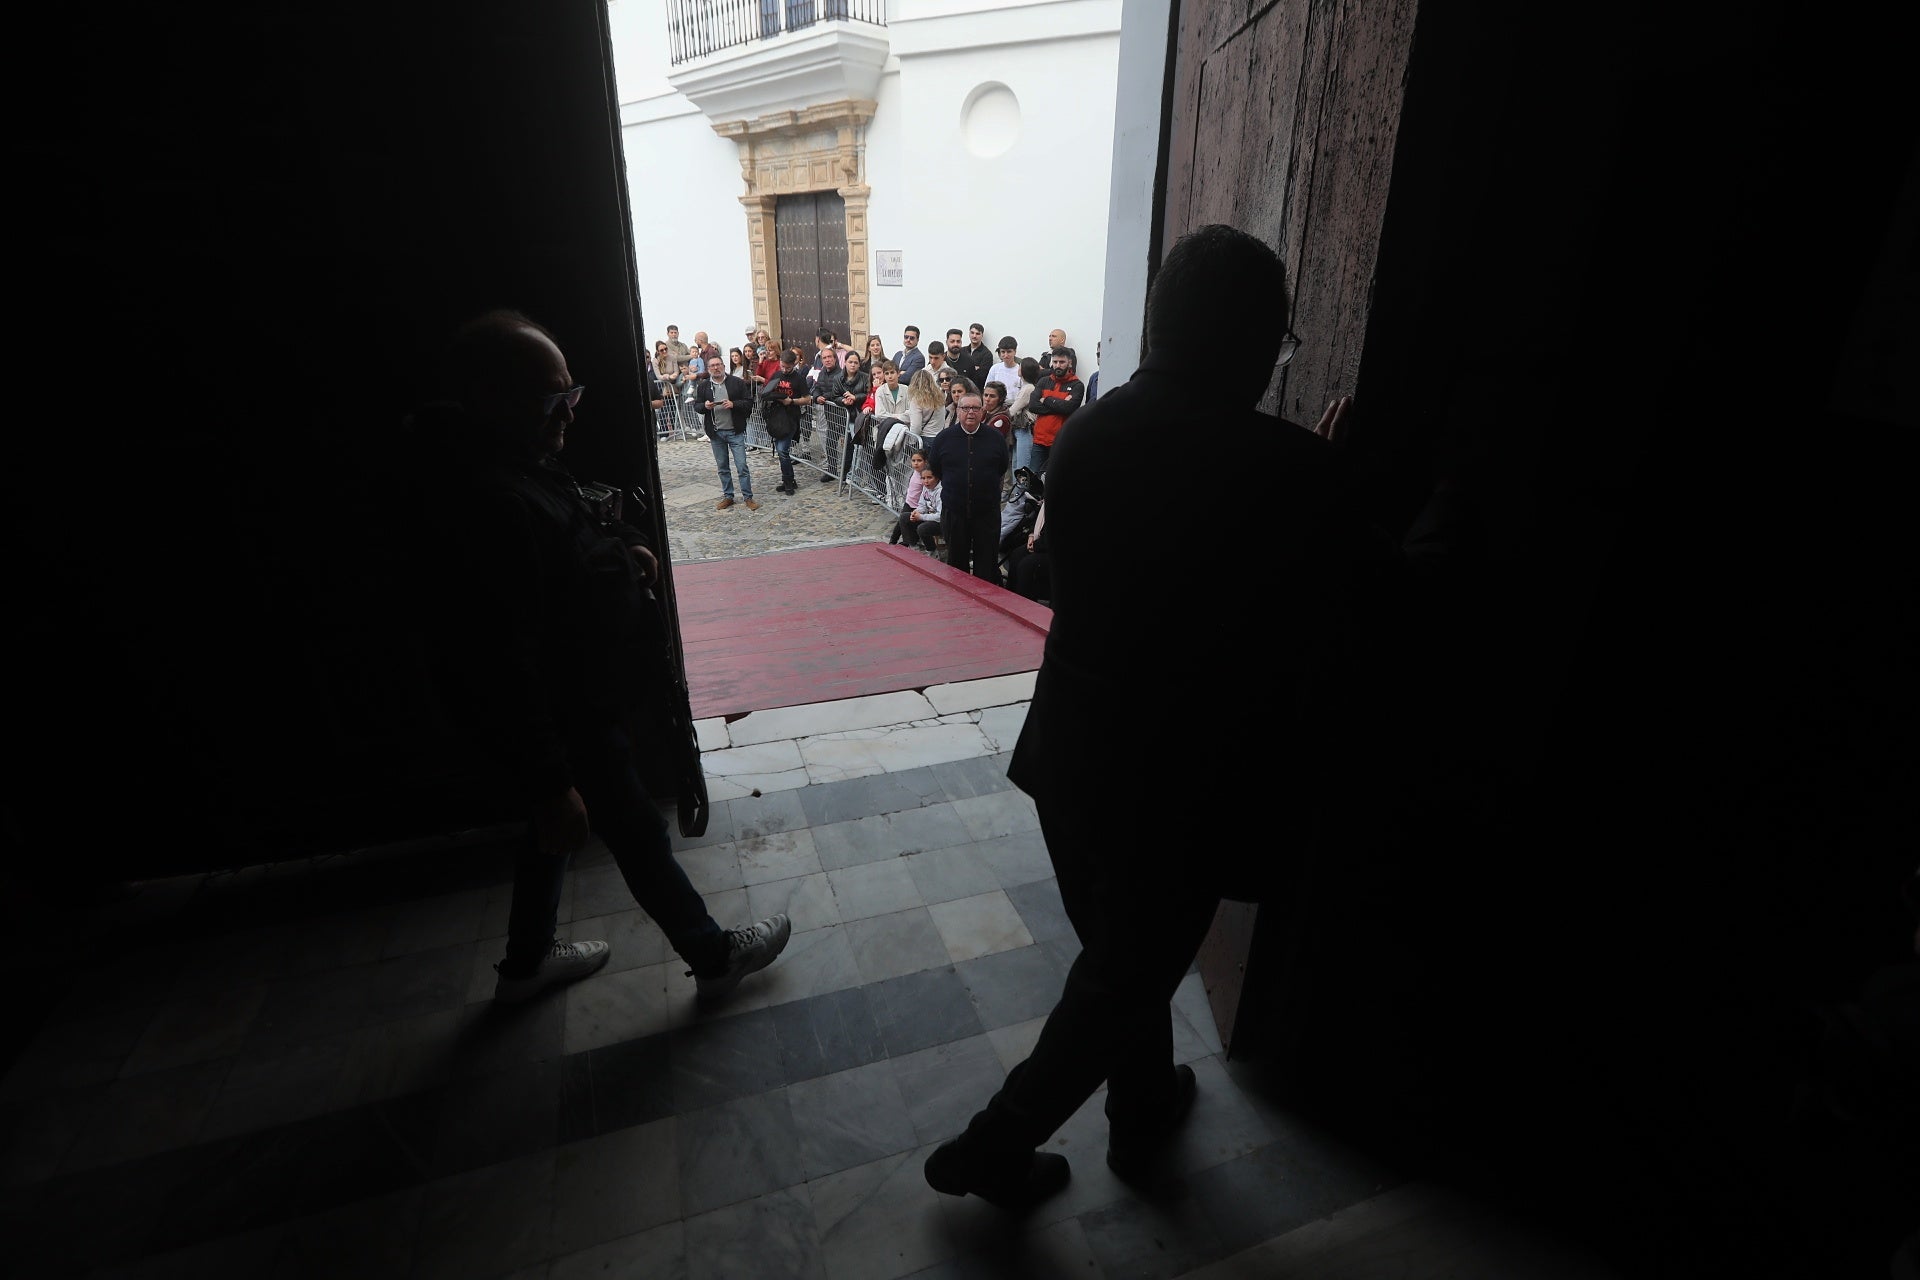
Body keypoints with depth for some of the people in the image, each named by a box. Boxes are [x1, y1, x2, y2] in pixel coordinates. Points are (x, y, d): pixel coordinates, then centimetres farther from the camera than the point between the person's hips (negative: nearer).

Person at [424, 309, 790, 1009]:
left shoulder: (524, 464, 1)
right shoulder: (494, 505, -32)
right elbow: (503, 667, -32)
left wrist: (624, 550, 1)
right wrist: (548, 783, -28)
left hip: (583, 698, 10)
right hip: (566, 722, -10)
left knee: (554, 833, 26)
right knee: (641, 836, 9)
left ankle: (526, 964, 49)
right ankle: (714, 956, 32)